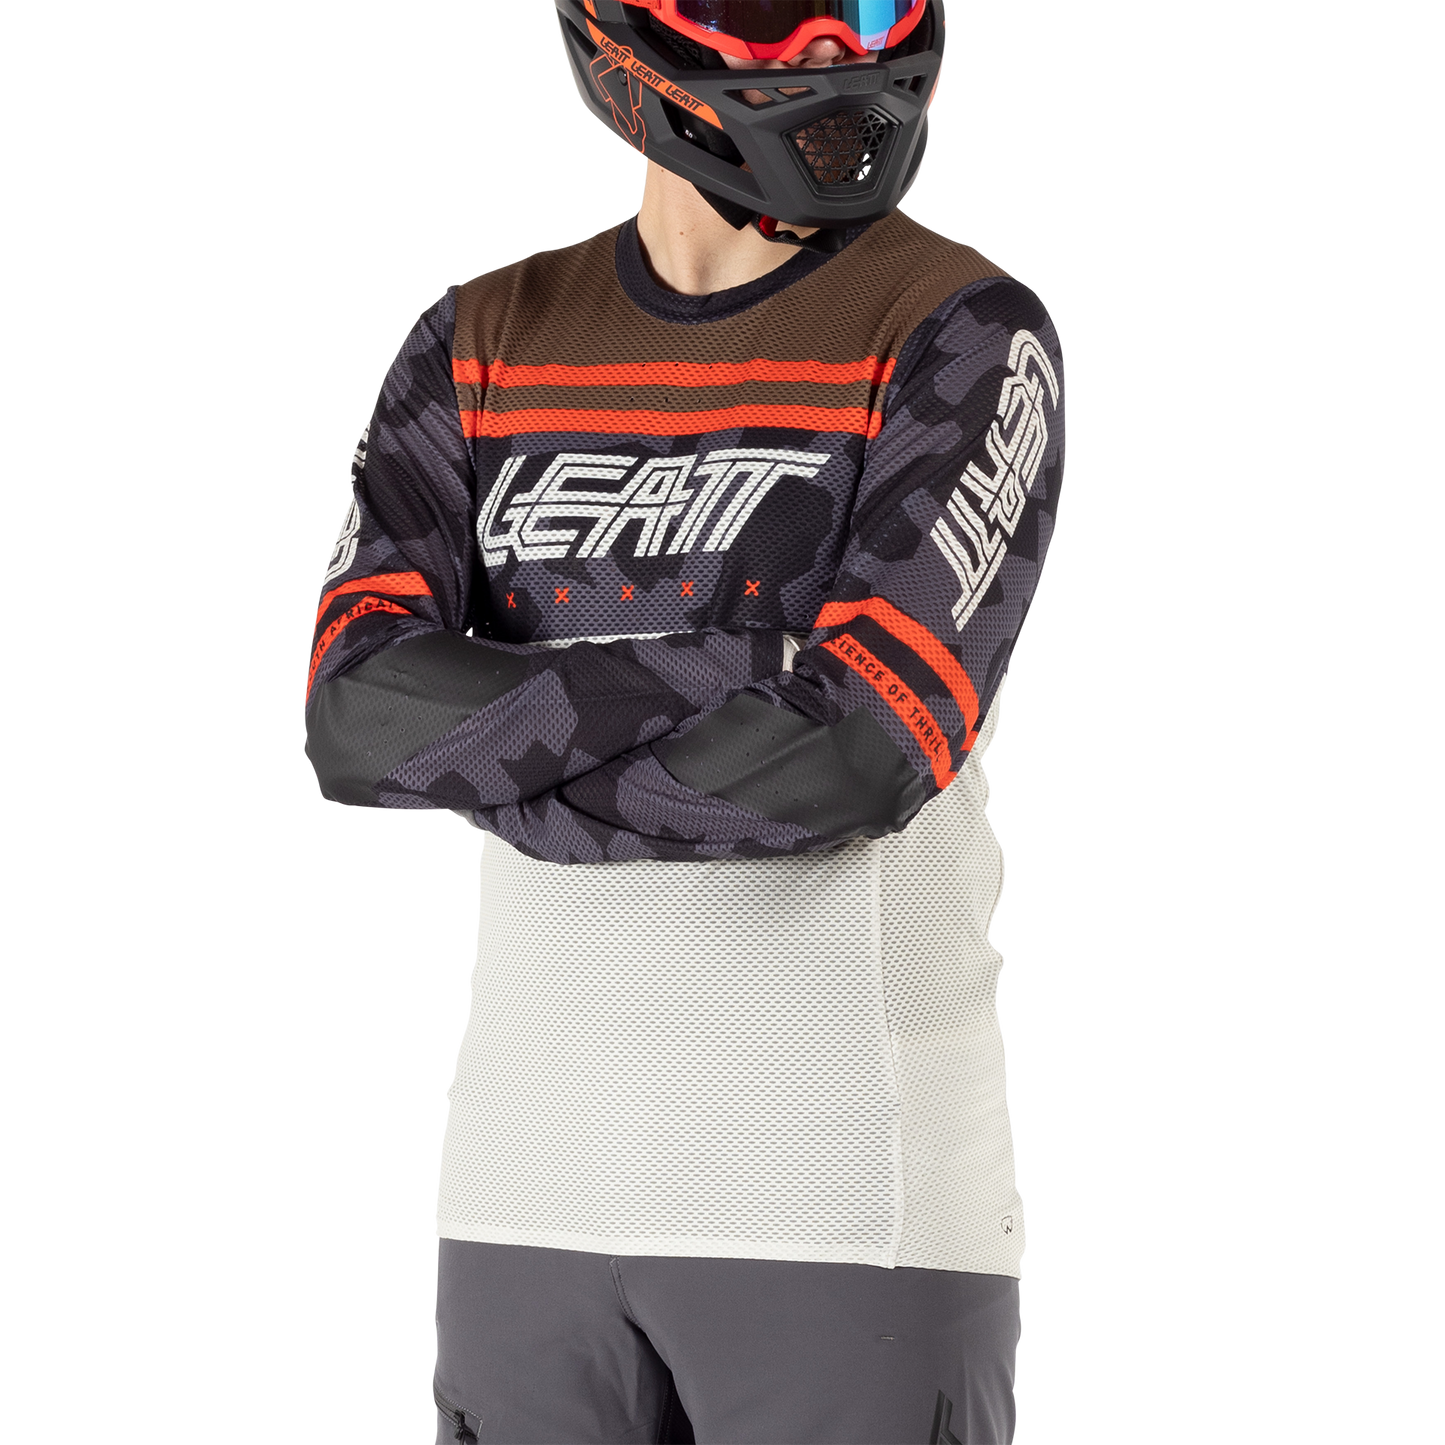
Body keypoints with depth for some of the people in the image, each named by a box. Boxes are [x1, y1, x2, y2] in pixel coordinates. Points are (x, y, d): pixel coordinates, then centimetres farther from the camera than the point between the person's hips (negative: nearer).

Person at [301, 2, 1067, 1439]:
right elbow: (356, 717, -6)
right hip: (531, 1194, 4)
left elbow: (857, 757, -18)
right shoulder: (482, 346, 8)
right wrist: (716, 671, -18)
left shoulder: (966, 337, -6)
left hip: (850, 1199, -4)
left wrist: (493, 758, -7)